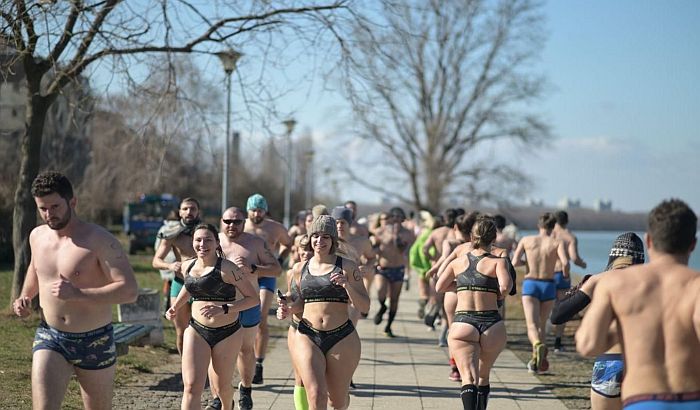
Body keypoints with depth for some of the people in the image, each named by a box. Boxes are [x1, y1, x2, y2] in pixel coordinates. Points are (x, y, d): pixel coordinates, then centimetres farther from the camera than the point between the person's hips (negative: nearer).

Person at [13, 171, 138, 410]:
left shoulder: (99, 240, -16)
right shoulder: (37, 236, 4)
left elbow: (130, 290, -24)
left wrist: (76, 294, -30)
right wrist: (24, 296, 9)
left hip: (95, 342, -3)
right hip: (49, 338, 3)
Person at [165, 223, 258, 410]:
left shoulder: (227, 268, -14)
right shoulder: (188, 266, 4)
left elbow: (253, 298, -14)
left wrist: (224, 309, -23)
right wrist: (175, 307, 17)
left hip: (227, 333, -3)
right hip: (197, 331, 3)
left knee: (222, 386, 13)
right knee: (191, 387, -12)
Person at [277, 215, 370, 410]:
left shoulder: (347, 267, 0)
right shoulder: (300, 269, 9)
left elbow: (364, 306, -2)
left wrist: (347, 285, -19)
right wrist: (288, 309, 5)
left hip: (342, 339, -1)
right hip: (307, 337, 1)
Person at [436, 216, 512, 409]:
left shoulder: (458, 262, 10)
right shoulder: (498, 261, 1)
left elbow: (440, 287, 12)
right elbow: (505, 286, -15)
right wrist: (499, 295, 6)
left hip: (462, 323, 0)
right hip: (491, 324, 0)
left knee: (469, 378, -12)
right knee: (483, 376, 21)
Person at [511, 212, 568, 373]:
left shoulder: (526, 240, 2)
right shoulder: (557, 243, -2)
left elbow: (515, 262, -5)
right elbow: (565, 263, -17)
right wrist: (566, 274, 4)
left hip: (530, 284, -1)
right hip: (548, 286, 1)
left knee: (532, 326, -10)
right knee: (541, 325, 19)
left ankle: (538, 345, -42)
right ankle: (535, 361, 25)